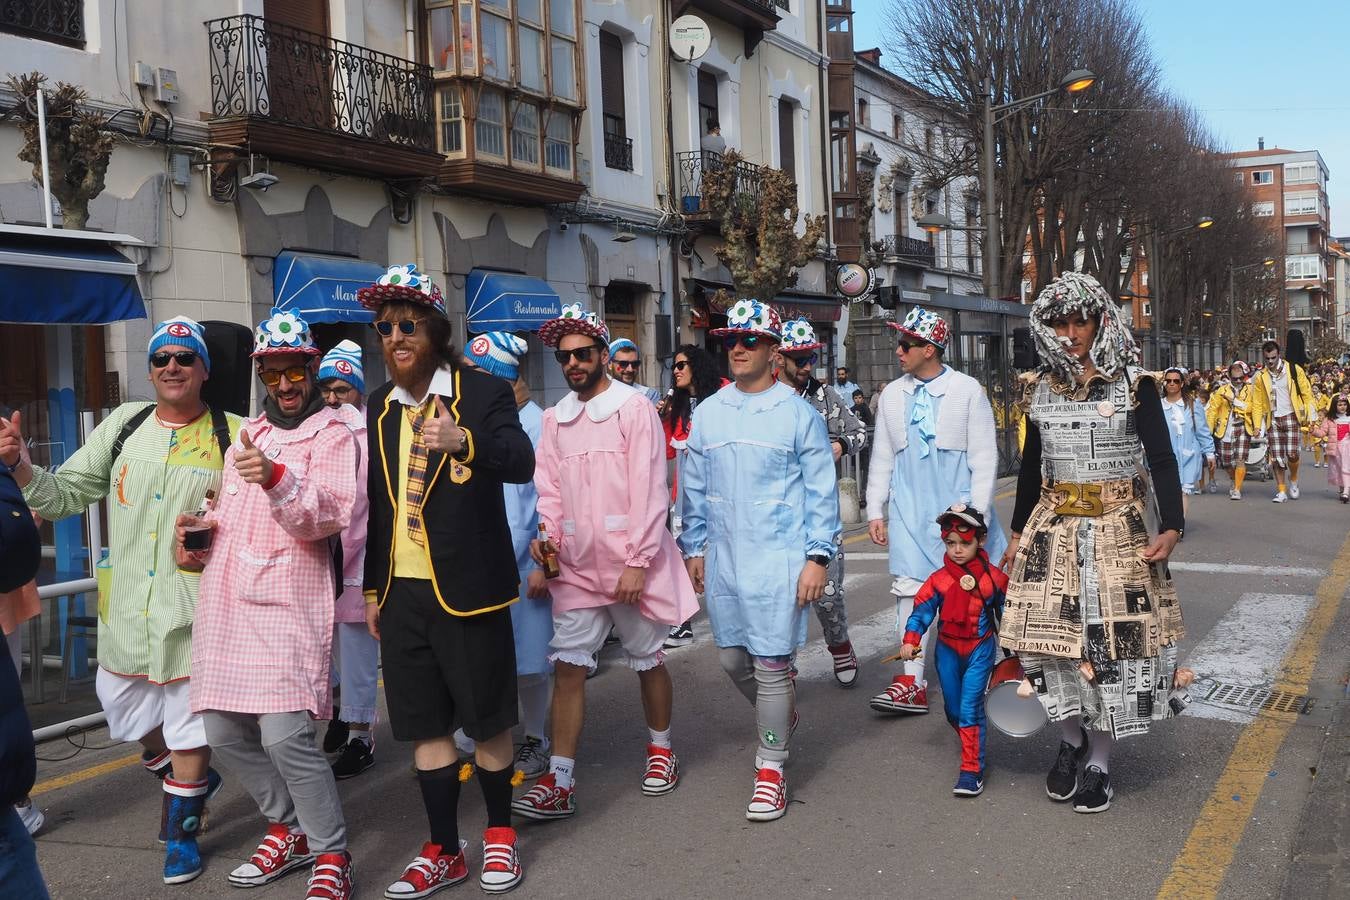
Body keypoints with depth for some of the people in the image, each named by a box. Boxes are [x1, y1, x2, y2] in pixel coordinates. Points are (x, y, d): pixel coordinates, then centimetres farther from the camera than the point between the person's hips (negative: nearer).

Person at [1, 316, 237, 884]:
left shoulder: (231, 435, -3)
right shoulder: (124, 424, 6)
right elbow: (64, 495, 6)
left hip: (194, 608, -4)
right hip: (126, 607, 4)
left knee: (188, 719, 5)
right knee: (128, 709, 17)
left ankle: (181, 826, 25)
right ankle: (189, 781, 44)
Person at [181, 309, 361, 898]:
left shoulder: (334, 432, -2)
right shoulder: (247, 433, 21)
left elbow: (332, 515, -17)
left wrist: (276, 478, -32)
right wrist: (206, 527, 12)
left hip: (287, 600, -8)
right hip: (226, 601, 8)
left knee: (285, 734, -16)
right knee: (224, 731, 9)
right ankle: (289, 828, 29)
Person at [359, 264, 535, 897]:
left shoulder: (484, 392, -5)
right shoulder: (379, 408, 11)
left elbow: (522, 464, -22)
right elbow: (377, 503, 16)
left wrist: (463, 440, -41)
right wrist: (372, 589, 15)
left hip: (466, 587, -5)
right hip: (402, 592, 5)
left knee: (487, 718, 6)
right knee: (424, 724, 10)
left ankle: (499, 833, 26)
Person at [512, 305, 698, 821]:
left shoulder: (634, 408, -6)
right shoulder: (556, 418, 10)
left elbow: (648, 490, -11)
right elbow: (551, 488, 13)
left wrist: (637, 562, -15)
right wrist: (549, 536, -6)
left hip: (631, 564, -4)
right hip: (576, 566, 4)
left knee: (647, 661, 11)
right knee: (568, 668, -2)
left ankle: (661, 749, 34)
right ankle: (559, 784, 1)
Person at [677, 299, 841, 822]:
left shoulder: (797, 412, -4)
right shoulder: (708, 412, 8)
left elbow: (821, 488, -4)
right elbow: (694, 486, 14)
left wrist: (818, 556, -9)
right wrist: (693, 547, 12)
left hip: (779, 557, -5)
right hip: (723, 557, 5)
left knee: (771, 663, -3)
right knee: (732, 657, 13)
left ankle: (771, 768, 10)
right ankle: (781, 717, 41)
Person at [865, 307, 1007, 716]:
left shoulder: (967, 390, -5)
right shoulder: (892, 395, 6)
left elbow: (984, 458, -4)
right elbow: (881, 457, 12)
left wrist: (978, 514, -8)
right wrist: (875, 510, 9)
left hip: (957, 505, -3)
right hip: (910, 508, 3)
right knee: (910, 588, -2)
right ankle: (913, 682, 2)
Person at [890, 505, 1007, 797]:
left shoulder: (994, 578, -7)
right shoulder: (939, 580, -6)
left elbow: (1007, 613, 5)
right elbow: (921, 611, -4)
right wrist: (910, 641, -16)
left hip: (980, 649, -3)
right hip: (948, 649, 3)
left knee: (970, 707, -11)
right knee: (952, 708, 12)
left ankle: (971, 769, -5)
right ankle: (970, 744, 41)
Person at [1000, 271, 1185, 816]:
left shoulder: (1134, 383, -4)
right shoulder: (1039, 387, 6)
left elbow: (1162, 459, -6)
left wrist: (1172, 527, -18)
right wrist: (1018, 533, 17)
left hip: (1116, 528, -3)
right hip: (1052, 526, 3)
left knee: (1111, 636, -1)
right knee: (1051, 631, 2)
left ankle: (1099, 760, 15)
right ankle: (1071, 738, 25)